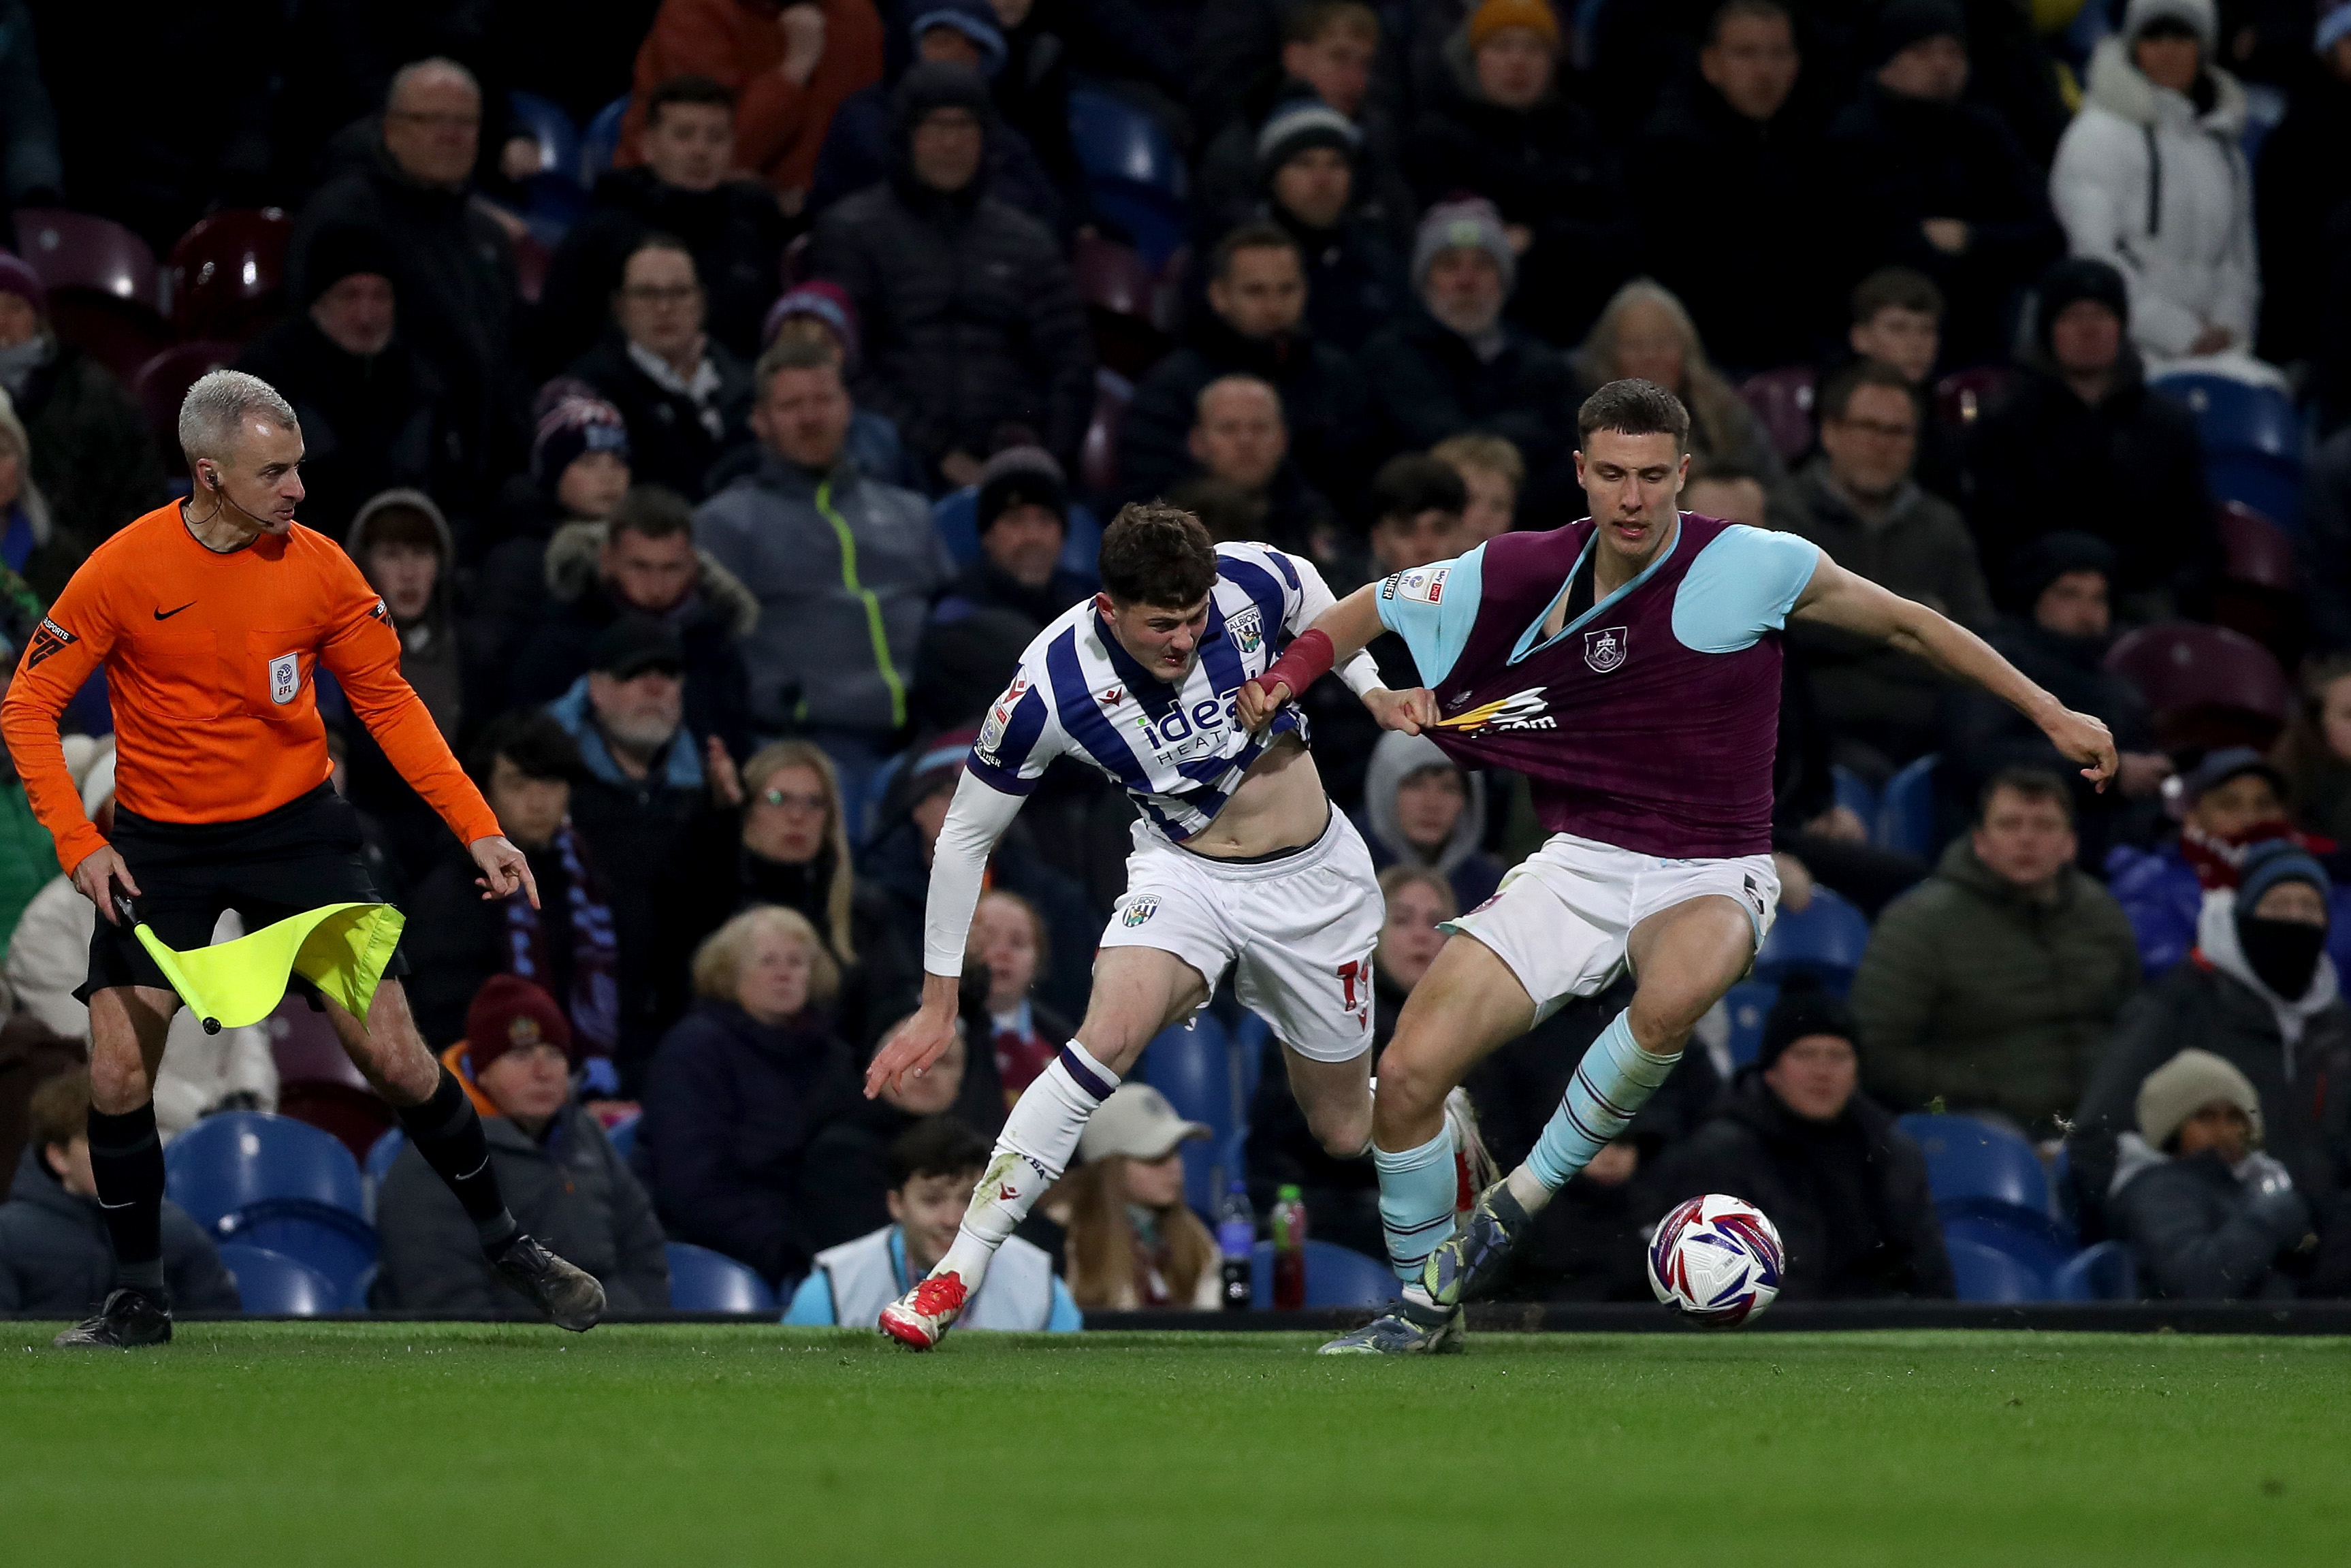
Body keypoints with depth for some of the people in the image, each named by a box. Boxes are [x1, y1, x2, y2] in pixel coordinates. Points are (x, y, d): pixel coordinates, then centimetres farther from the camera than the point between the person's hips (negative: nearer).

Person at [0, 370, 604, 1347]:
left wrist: (478, 829, -5)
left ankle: (504, 1243, 14)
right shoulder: (124, 571, -14)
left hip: (295, 827, 1)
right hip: (160, 844, -1)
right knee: (117, 1074, -12)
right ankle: (138, 1298, 5)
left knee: (395, 1057, -5)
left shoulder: (318, 568, -9)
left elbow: (389, 703, 2)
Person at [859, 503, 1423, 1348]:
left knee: (1346, 1132, 9)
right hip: (1183, 872, -2)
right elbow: (965, 836, -12)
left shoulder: (1249, 582, -22)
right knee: (1108, 1034, -30)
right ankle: (958, 1271, -24)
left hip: (1314, 877, 2)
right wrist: (938, 1003, -8)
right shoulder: (1049, 691, -25)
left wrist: (1371, 688, 8)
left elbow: (1310, 591, 7)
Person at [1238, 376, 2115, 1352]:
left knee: (1674, 996, -40)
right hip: (1578, 863, 3)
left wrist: (2052, 714, 4)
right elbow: (1371, 605, 11)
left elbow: (1907, 624, 3)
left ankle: (1520, 1200, -20)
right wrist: (1284, 678, -8)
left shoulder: (1758, 567, -11)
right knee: (1407, 1075, -11)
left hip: (1710, 874, -3)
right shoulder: (1524, 574, -3)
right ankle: (1424, 1305, 13)